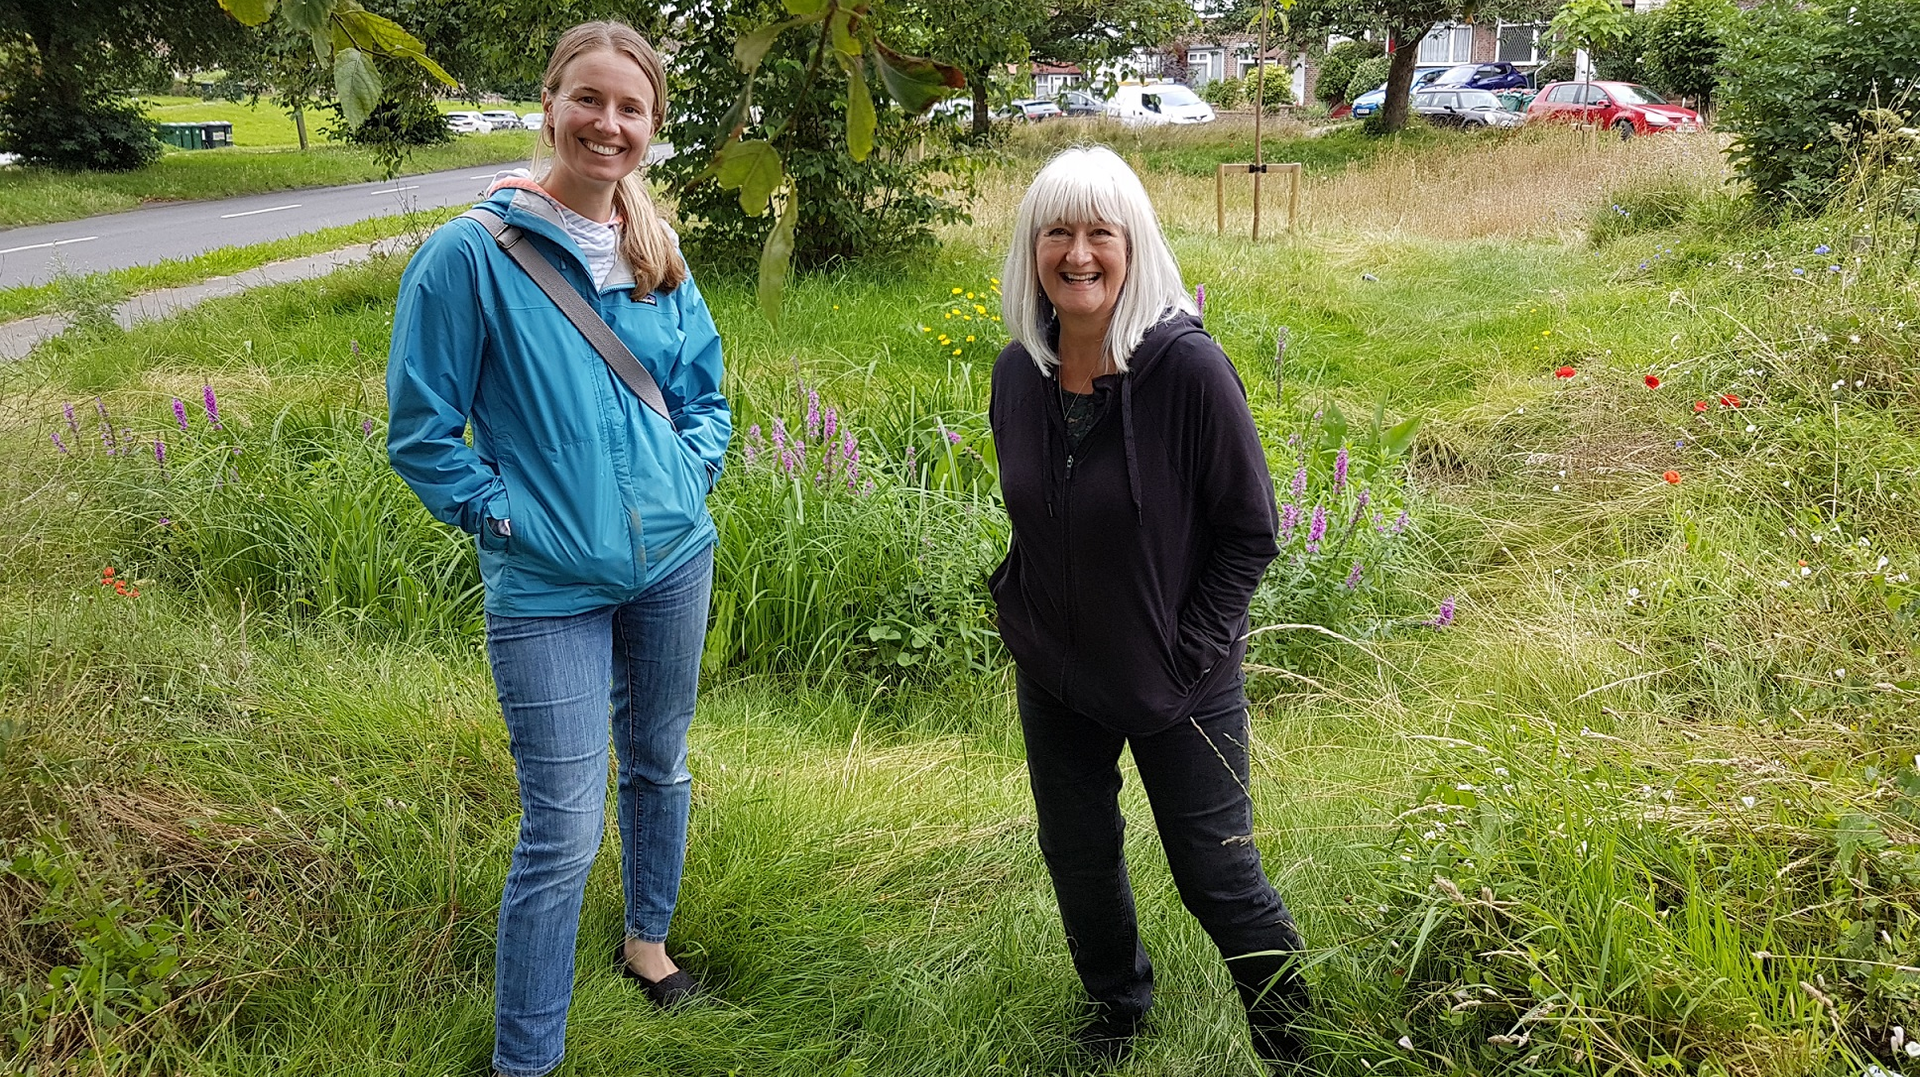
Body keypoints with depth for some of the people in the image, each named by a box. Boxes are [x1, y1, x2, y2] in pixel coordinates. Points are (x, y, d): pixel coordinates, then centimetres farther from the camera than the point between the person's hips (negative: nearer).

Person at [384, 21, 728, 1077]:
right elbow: (421, 429, -7)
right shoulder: (471, 255, -11)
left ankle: (646, 938, 47)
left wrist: (688, 477, 2)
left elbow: (704, 392, 17)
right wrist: (503, 516, -12)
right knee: (561, 832, -3)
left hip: (674, 563, 5)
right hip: (547, 588, -5)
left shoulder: (658, 259, 4)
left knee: (659, 766, 21)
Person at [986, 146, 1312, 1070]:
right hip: (1053, 678, 5)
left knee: (1217, 877, 6)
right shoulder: (1018, 372, -5)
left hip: (1177, 682, -5)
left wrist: (1188, 649, -15)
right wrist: (1021, 617, 4)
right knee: (1078, 858, 20)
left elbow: (1250, 531, -13)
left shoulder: (1187, 367, -21)